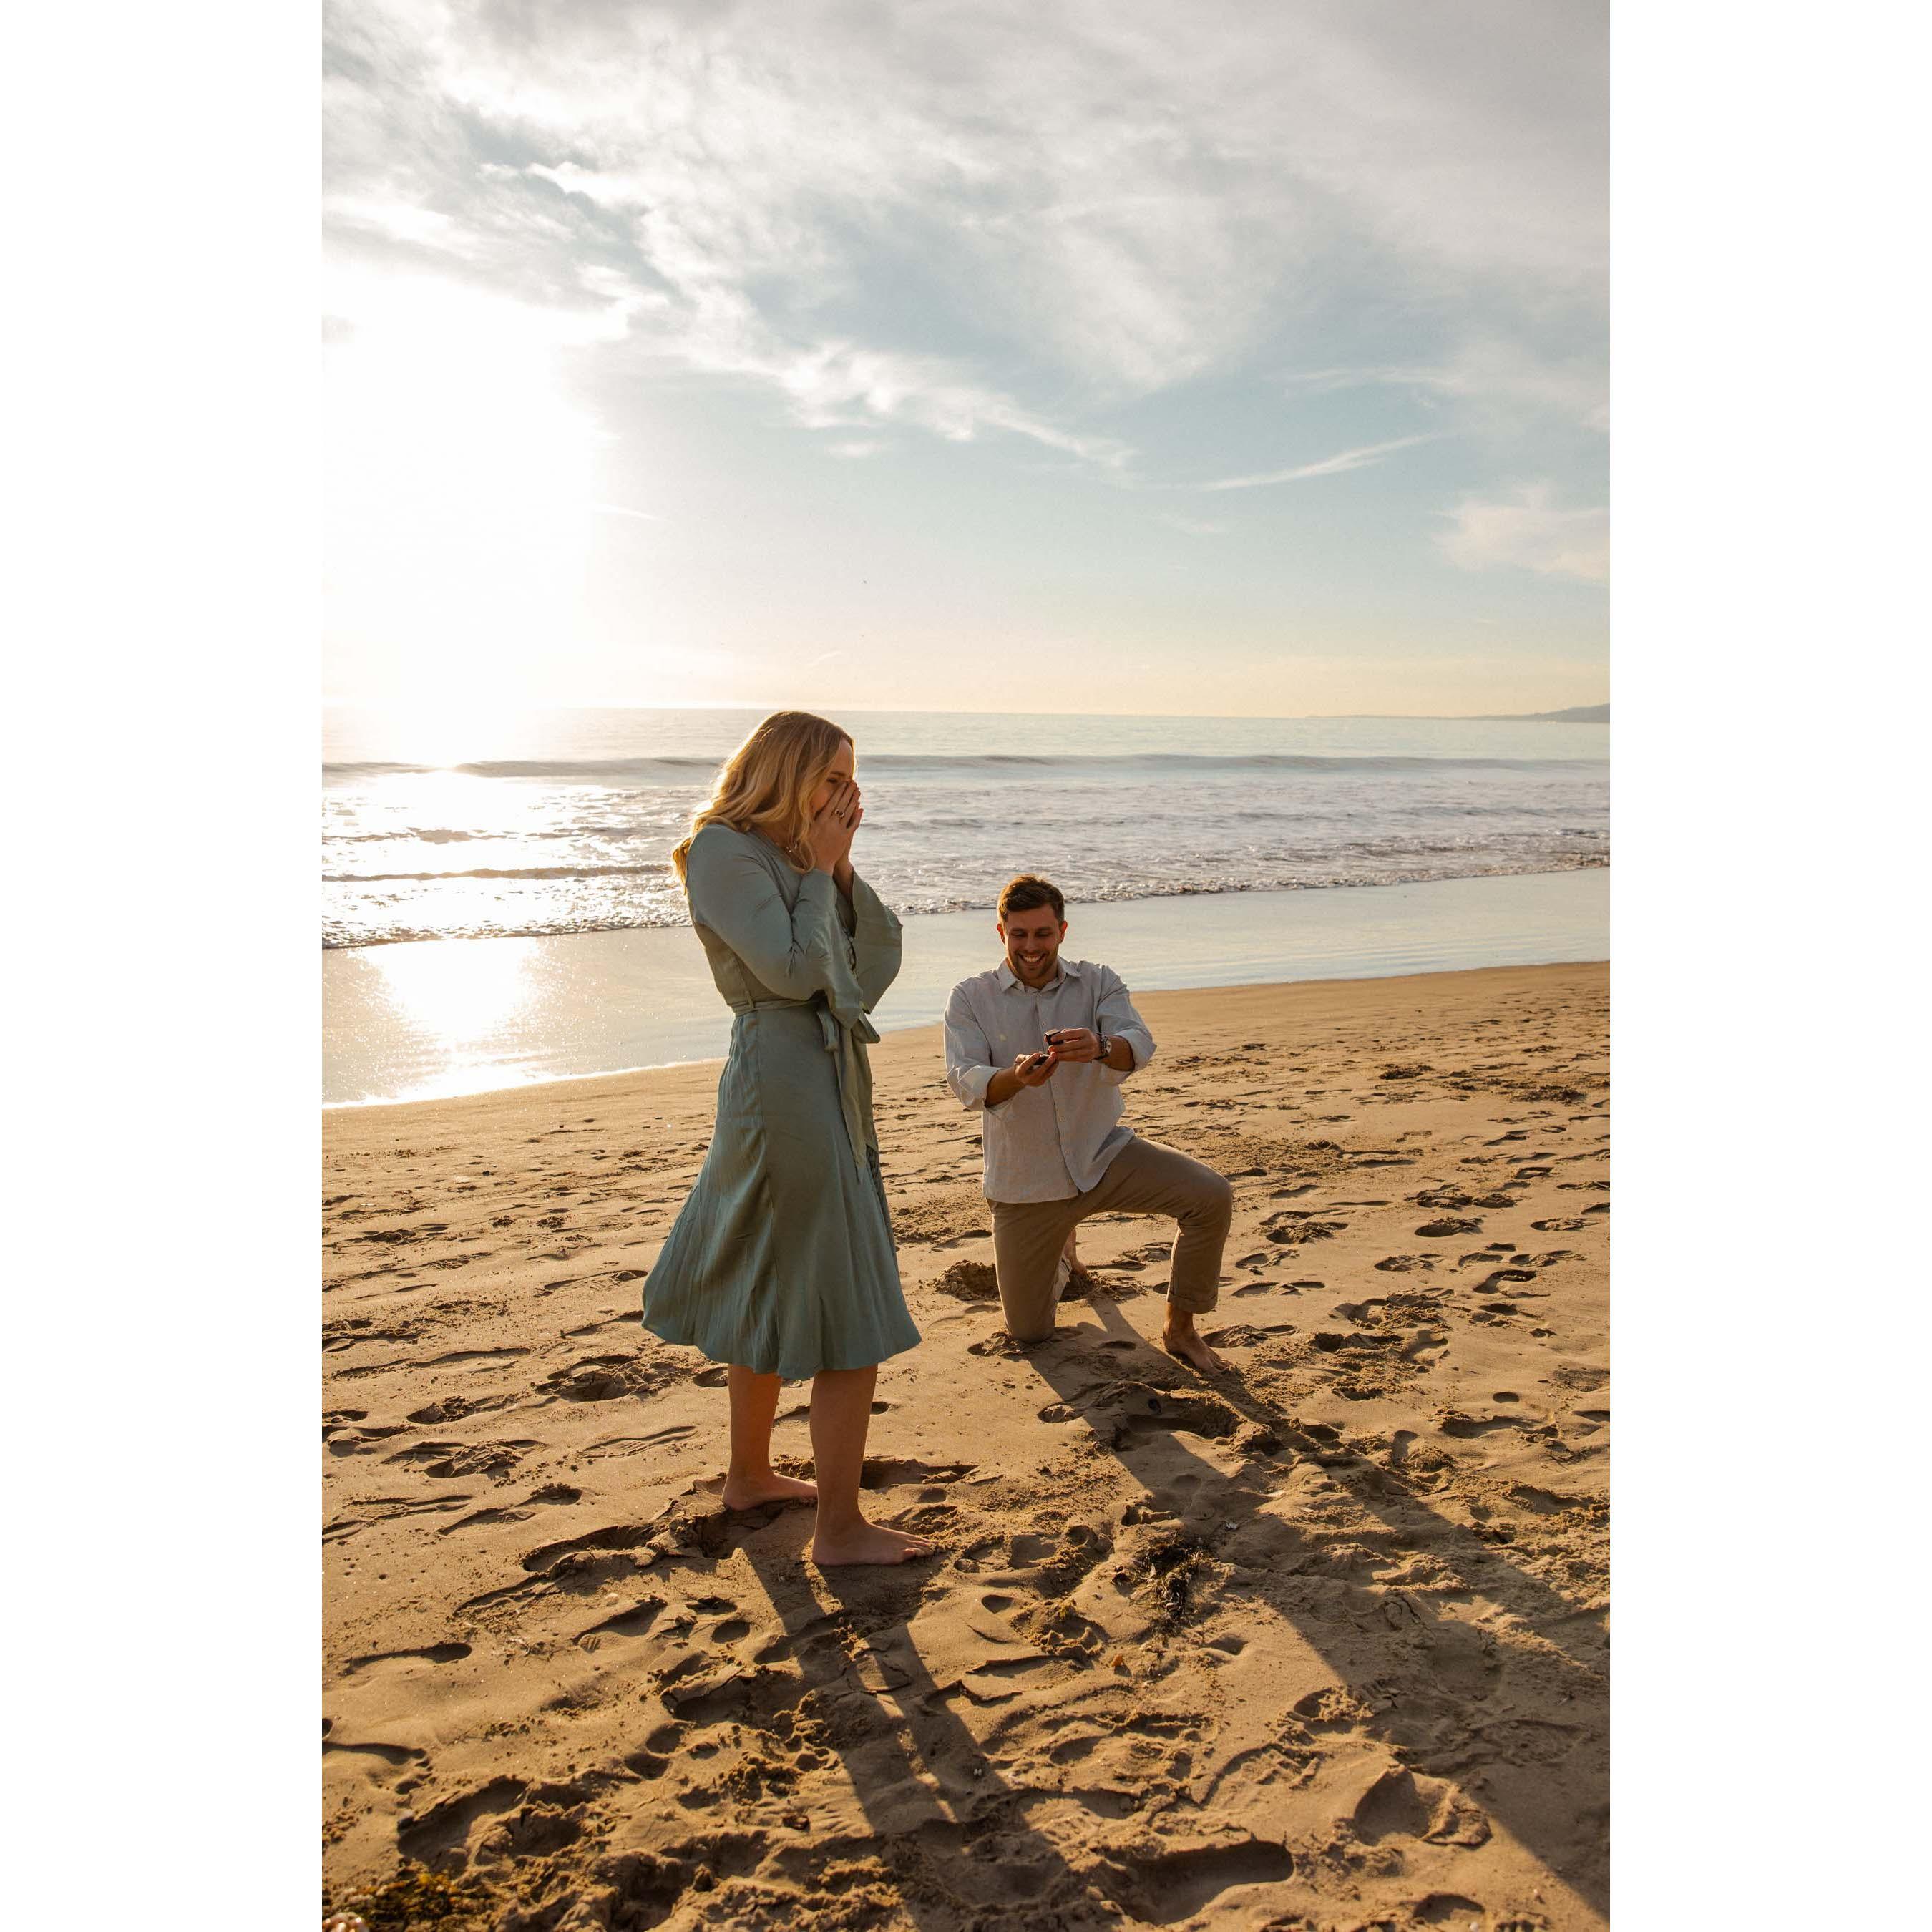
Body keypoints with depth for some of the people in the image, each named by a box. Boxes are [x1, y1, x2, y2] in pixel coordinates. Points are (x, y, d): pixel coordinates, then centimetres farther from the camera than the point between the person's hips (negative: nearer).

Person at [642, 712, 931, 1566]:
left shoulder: (788, 854, 15)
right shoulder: (725, 852, -11)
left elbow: (878, 961, 10)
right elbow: (796, 969, -20)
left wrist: (841, 866, 1)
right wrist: (819, 871, -9)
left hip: (827, 1079, 10)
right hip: (785, 1079, -10)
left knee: (770, 1294, 20)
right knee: (849, 1315, -5)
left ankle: (749, 1475, 37)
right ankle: (838, 1528, 6)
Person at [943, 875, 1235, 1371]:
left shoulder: (1099, 982, -3)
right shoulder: (970, 998, -6)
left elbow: (1139, 1044, -20)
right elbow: (966, 1083, -18)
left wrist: (1100, 1047, -44)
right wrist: (1017, 1077, -40)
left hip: (1104, 1155, 1)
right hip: (1023, 1181, 0)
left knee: (1212, 1197, -23)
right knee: (1027, 1331, 6)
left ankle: (1180, 1330, 0)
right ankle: (1060, 1249, 41)